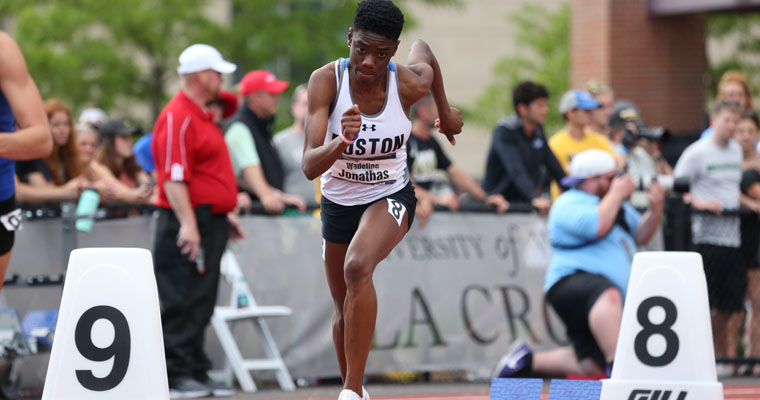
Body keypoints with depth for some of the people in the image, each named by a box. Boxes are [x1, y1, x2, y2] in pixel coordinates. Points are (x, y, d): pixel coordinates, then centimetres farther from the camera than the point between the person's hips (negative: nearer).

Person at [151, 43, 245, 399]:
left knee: (200, 304, 12)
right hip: (190, 224, -10)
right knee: (181, 302, -8)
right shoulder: (177, 117, -13)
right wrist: (187, 223, -26)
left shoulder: (202, 116, 20)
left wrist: (225, 213, 23)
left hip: (211, 221, 10)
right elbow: (174, 177, -20)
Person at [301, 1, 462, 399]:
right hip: (338, 201, 2)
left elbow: (424, 47, 6)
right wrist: (341, 141, -52)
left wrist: (445, 110, 18)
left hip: (391, 197, -2)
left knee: (357, 268, -32)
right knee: (344, 307, 17)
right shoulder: (325, 80, -25)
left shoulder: (410, 84, -22)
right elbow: (310, 167, -31)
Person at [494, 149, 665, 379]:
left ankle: (528, 360, 20)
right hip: (571, 281, -9)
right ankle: (617, 367, -49)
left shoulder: (615, 205, 22)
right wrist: (616, 195, -11)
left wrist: (656, 209, 4)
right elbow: (596, 226, -23)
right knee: (608, 294, -43)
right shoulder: (569, 204, -6)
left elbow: (640, 236, 22)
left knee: (590, 366, 1)